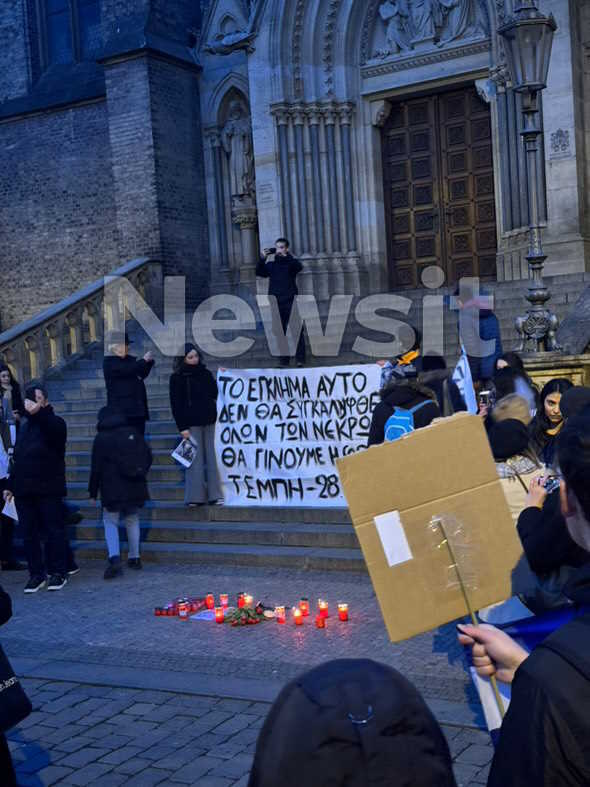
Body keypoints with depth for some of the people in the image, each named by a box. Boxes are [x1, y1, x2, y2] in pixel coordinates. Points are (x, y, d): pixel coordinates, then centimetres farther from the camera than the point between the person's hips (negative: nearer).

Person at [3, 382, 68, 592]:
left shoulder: (55, 423, -2)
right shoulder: (24, 426, 17)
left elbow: (55, 431, -29)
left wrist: (37, 413, -44)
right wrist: (11, 485, 19)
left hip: (48, 490, -6)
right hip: (24, 490, 6)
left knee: (54, 531, -1)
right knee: (29, 533, 6)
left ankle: (58, 572, 8)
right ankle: (36, 573, 13)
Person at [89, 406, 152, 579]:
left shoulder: (101, 439, -5)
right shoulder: (133, 432, 7)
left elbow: (96, 468, -5)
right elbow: (148, 457, 9)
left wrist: (93, 491, 4)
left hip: (113, 489, -4)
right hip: (136, 487, 4)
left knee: (110, 521, 2)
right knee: (132, 519, 19)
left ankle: (114, 558, -17)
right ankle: (134, 557, 20)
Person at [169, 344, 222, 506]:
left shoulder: (206, 373, 11)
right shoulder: (177, 378, -2)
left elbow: (215, 394, 17)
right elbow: (176, 404, -5)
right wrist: (182, 427, -11)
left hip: (209, 421, 4)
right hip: (192, 424, -4)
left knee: (211, 457, 4)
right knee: (195, 458, -4)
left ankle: (213, 494, 9)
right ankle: (195, 497, 2)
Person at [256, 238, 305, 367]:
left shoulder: (291, 262, 6)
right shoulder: (271, 264, 13)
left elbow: (299, 267, -15)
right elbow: (259, 273, 2)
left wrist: (285, 255, -20)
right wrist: (263, 258, -9)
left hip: (290, 302, -3)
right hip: (275, 303, 3)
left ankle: (300, 359, -7)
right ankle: (284, 360, 6)